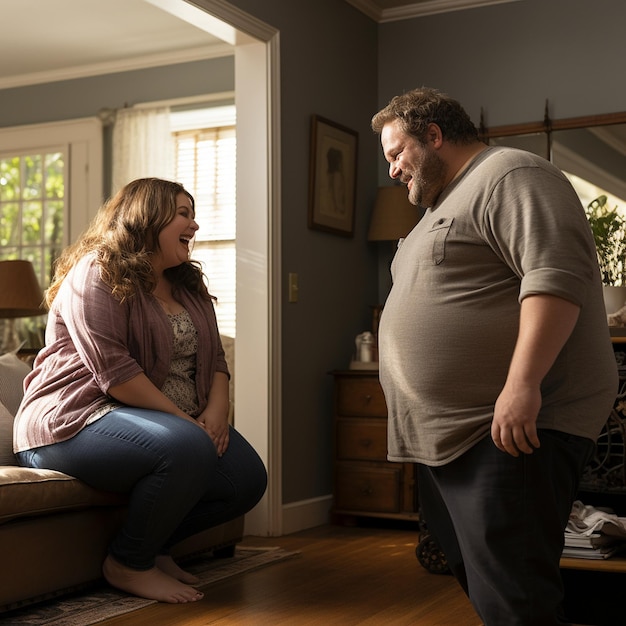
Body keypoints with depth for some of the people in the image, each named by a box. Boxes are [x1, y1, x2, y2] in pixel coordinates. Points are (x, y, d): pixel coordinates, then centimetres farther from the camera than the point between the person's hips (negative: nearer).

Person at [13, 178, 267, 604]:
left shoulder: (188, 285, 17)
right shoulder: (97, 274, -11)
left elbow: (214, 358, 13)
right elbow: (113, 371, -22)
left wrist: (216, 412, -8)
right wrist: (185, 421, -22)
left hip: (175, 421, 9)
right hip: (75, 422, -9)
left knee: (248, 478, -9)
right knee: (187, 449, -35)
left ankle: (153, 543, 11)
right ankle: (129, 564, -12)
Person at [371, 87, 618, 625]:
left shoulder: (509, 177, -9)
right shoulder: (445, 203, 24)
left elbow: (556, 274, -23)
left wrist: (522, 384, -31)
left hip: (513, 426, -11)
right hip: (447, 433, 11)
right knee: (472, 577, 17)